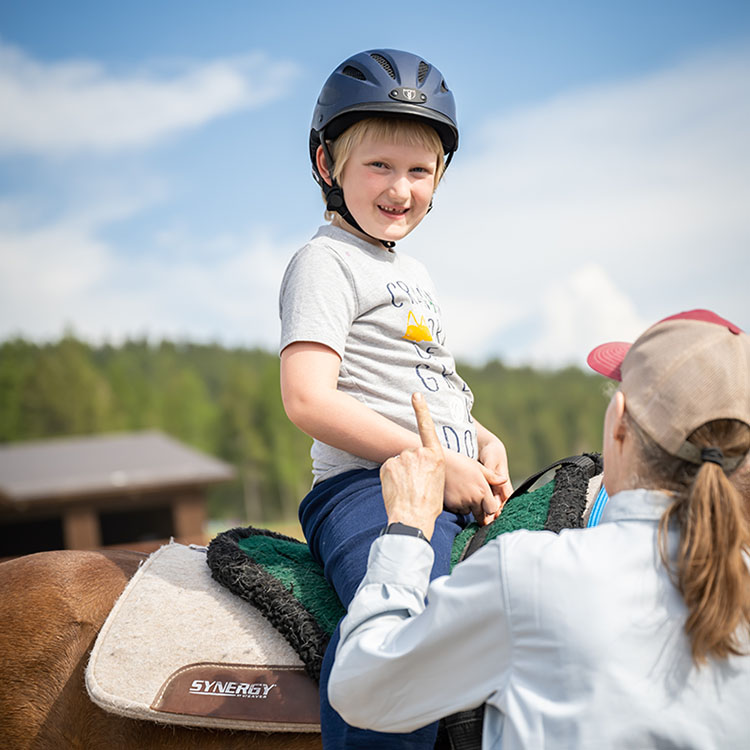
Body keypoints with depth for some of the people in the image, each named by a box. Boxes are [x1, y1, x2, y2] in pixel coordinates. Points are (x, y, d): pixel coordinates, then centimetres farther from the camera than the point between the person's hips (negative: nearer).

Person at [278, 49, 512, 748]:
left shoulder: (412, 272, 26)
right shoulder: (326, 262, -3)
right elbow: (309, 400, -15)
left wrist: (482, 442, 10)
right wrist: (435, 461, -17)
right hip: (367, 486, -9)